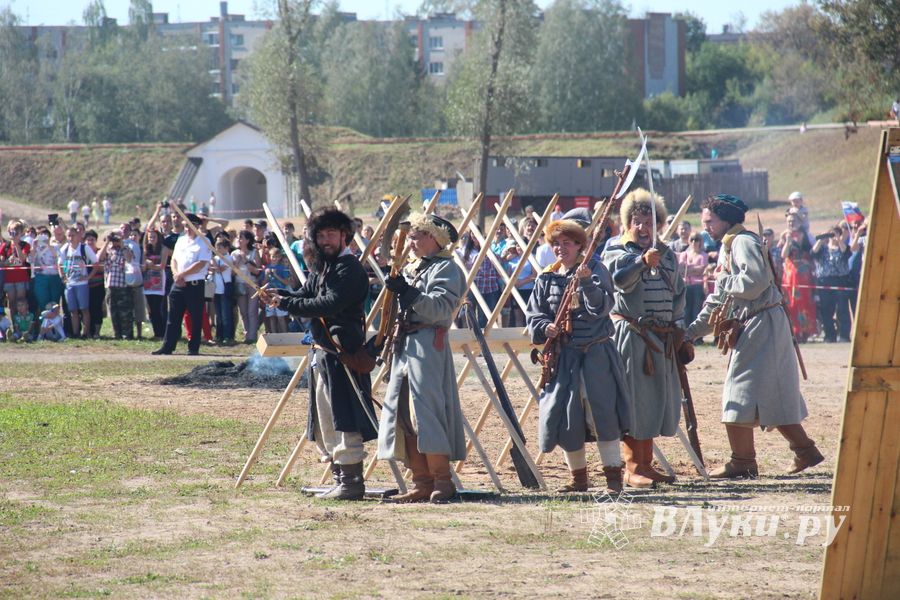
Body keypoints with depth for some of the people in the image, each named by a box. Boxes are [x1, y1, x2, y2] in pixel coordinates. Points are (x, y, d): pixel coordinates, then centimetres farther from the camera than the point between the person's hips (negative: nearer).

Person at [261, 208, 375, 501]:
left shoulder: (349, 268, -12)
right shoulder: (320, 268, 17)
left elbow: (330, 304, -22)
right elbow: (305, 297, 11)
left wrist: (285, 303, -19)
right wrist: (280, 295, -10)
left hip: (342, 355, -10)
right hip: (322, 355, 10)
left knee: (344, 421, -9)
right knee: (325, 422, 14)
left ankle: (352, 482, -7)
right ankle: (340, 480, 20)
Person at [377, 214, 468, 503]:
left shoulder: (446, 269, -4)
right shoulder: (411, 269, 21)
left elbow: (440, 308, -17)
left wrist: (408, 293, -23)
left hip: (429, 346, -9)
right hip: (405, 346, 9)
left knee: (425, 412, -13)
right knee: (404, 414, 4)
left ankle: (442, 481, -10)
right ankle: (421, 481, 7)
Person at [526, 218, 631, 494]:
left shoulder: (595, 269, -2)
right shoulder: (547, 278, 10)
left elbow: (602, 306, -15)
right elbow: (534, 314, 10)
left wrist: (586, 283, -31)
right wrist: (545, 327, -11)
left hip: (595, 354, -4)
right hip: (562, 355, 4)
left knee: (602, 414, -8)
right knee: (563, 417, 4)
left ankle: (614, 477, -2)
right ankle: (579, 478, 17)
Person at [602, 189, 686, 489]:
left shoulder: (667, 254, 14)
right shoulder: (617, 253, -5)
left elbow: (679, 292, 24)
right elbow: (621, 278, -27)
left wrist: (676, 322, 12)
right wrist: (643, 261, -45)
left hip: (662, 338, 7)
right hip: (631, 335, -7)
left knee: (656, 398, 10)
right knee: (634, 400, -7)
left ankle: (646, 465, 17)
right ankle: (632, 469, -4)